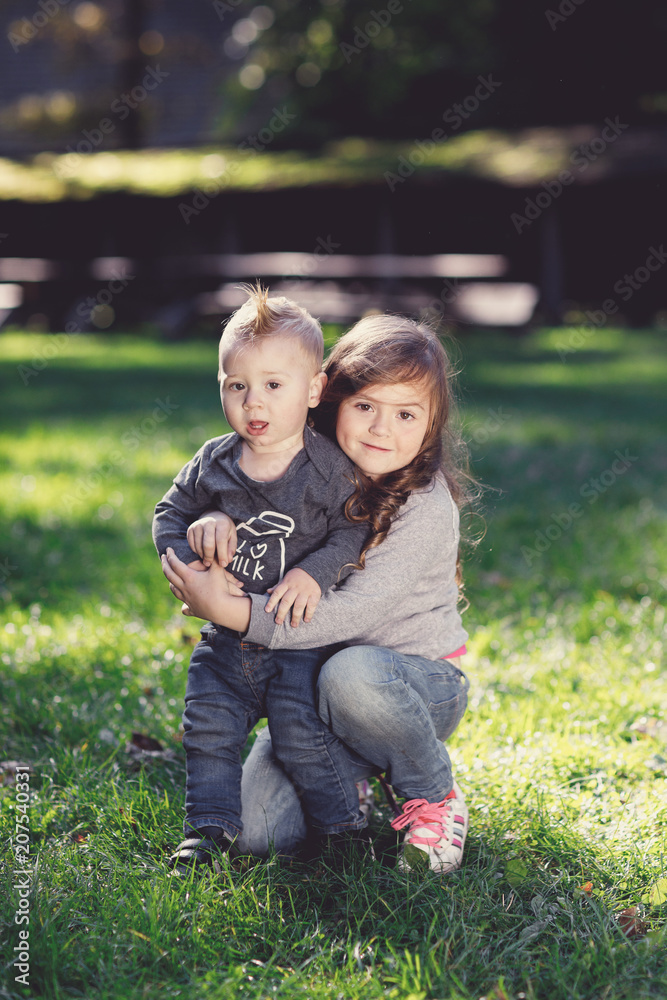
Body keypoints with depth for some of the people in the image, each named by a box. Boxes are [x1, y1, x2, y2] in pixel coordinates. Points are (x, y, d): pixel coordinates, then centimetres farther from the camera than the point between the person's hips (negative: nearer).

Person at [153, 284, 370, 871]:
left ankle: (344, 823, 12)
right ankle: (211, 826, 16)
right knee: (209, 726, 1)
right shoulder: (214, 462, -1)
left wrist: (314, 573, -22)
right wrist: (190, 563, -9)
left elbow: (353, 531, -7)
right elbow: (170, 514, 9)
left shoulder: (330, 468, -10)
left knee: (301, 733, -8)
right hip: (226, 630, 4)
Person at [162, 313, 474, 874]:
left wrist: (225, 609, -32)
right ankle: (354, 768, 17)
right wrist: (216, 522, -16)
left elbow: (349, 614, -27)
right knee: (257, 831, -16)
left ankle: (436, 797, -10)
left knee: (351, 672, -40)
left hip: (419, 683, -4)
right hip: (314, 682, 4)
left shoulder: (426, 508, -19)